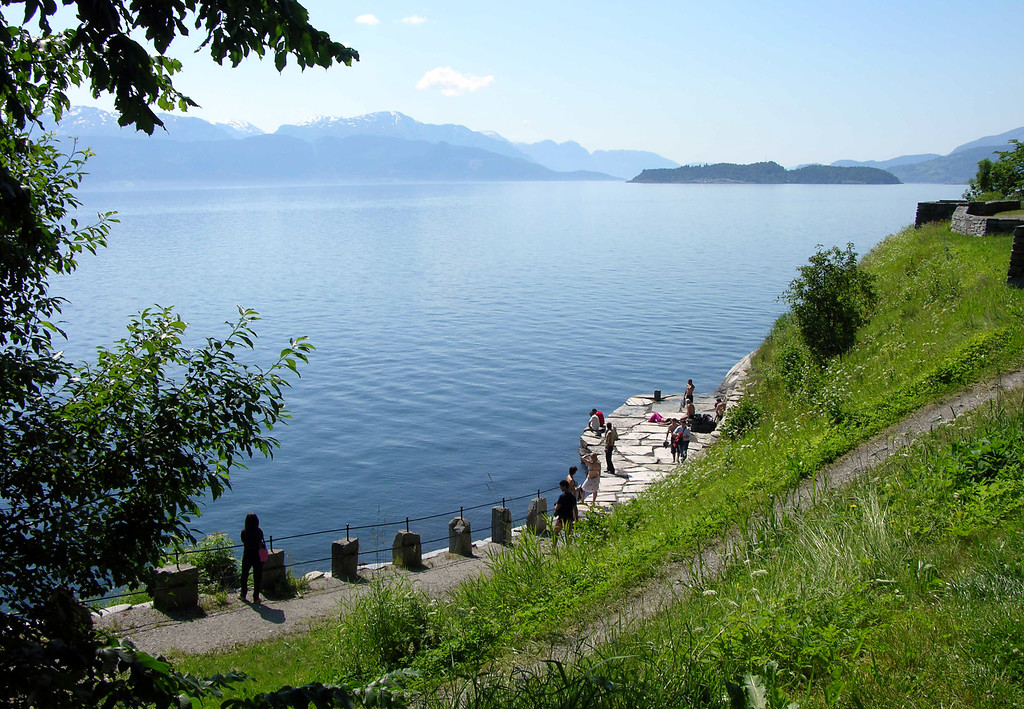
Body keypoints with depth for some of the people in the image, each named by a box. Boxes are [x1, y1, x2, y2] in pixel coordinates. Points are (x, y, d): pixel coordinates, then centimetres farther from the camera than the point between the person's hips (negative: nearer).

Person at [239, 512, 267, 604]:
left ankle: (243, 595, 35)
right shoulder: (259, 532, -16)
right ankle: (256, 598, 15)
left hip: (247, 556, 1)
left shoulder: (244, 532, -15)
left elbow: (243, 541, 0)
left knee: (244, 576, 21)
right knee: (257, 577, 11)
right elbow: (262, 542, -3)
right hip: (258, 557, -1)